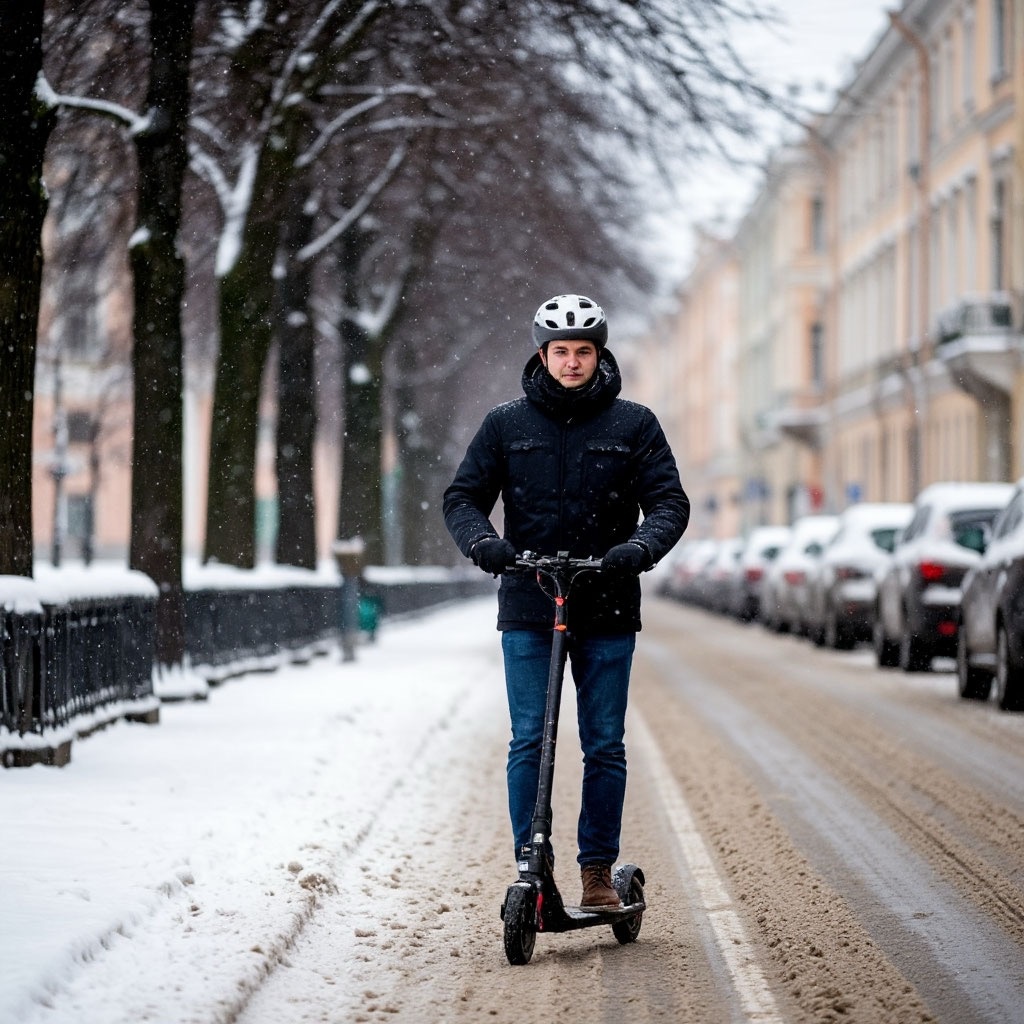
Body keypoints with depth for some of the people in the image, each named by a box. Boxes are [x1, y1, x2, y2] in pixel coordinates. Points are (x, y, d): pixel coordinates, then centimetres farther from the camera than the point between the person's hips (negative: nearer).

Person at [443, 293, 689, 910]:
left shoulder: (634, 425, 6)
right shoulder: (506, 425, 8)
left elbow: (669, 501, 1)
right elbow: (464, 496, 6)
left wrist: (640, 547, -20)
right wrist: (482, 540, -16)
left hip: (608, 610, 0)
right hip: (528, 609, 0)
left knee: (605, 745, 3)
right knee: (529, 742, -3)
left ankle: (599, 871, 12)